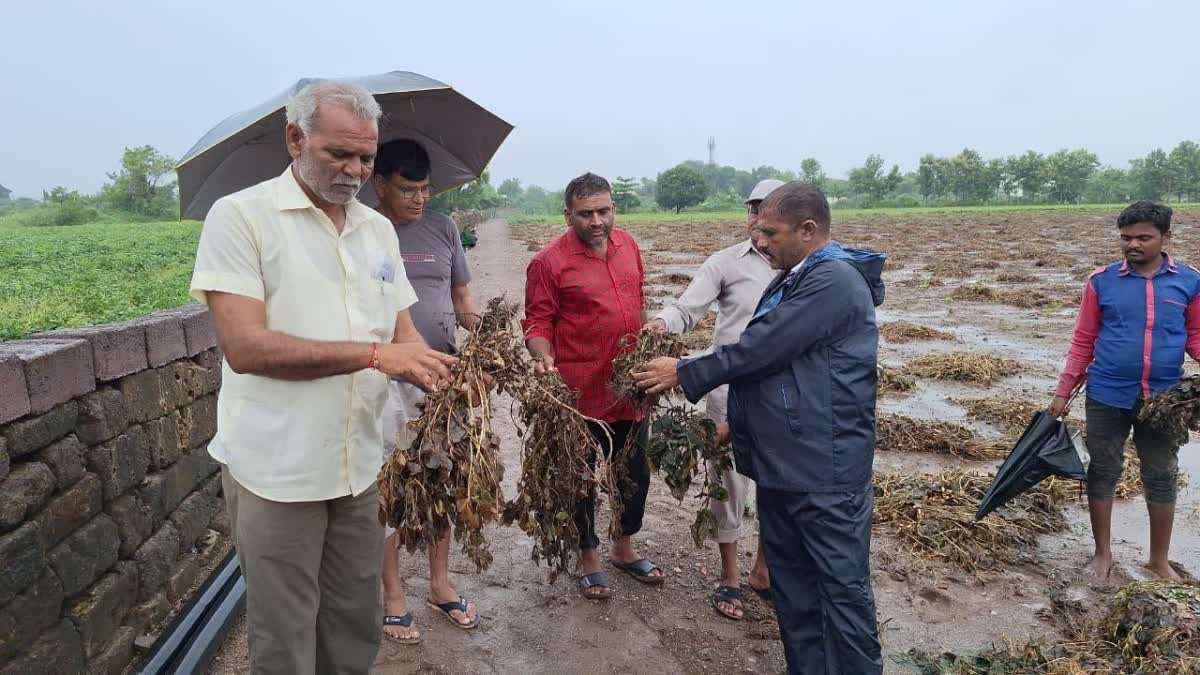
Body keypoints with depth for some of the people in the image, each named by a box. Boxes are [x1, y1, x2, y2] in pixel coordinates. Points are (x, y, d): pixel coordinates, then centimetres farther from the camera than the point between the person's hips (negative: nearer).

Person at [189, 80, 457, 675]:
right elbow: (245, 346, -19)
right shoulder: (240, 215, -9)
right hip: (276, 469, -5)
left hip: (358, 464, 5)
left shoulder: (378, 228, 9)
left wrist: (435, 372, -11)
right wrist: (374, 353, -22)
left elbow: (402, 332, 11)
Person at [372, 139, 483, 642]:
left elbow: (462, 298, 14)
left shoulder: (442, 229, 8)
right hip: (385, 378, -3)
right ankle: (392, 595, 20)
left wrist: (477, 321, -6)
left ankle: (440, 582, 28)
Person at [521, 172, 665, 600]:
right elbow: (537, 323, -11)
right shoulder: (549, 262, -13)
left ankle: (624, 548, 39)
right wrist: (543, 357, -29)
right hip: (582, 392, -6)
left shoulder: (627, 245, 5)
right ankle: (589, 560, 29)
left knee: (636, 473, 18)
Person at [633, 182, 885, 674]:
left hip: (826, 467, -10)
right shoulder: (792, 280, 14)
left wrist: (683, 373, -12)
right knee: (790, 582, 18)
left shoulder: (835, 280, -17)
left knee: (842, 587, 3)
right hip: (781, 460, 10)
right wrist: (741, 422, 19)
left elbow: (762, 348, -21)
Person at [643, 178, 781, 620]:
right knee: (730, 479, 7)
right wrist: (662, 323, -31)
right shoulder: (727, 262, -4)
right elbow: (688, 309, -10)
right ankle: (729, 577, 24)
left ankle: (764, 569, 33)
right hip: (732, 387, -3)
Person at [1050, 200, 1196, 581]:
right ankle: (1103, 553, 27)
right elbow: (1083, 341, 1)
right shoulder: (1102, 281, -4)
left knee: (1161, 478, 13)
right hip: (1107, 398, -1)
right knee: (1103, 473, 10)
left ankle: (1159, 560, 31)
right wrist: (1064, 392, 0)